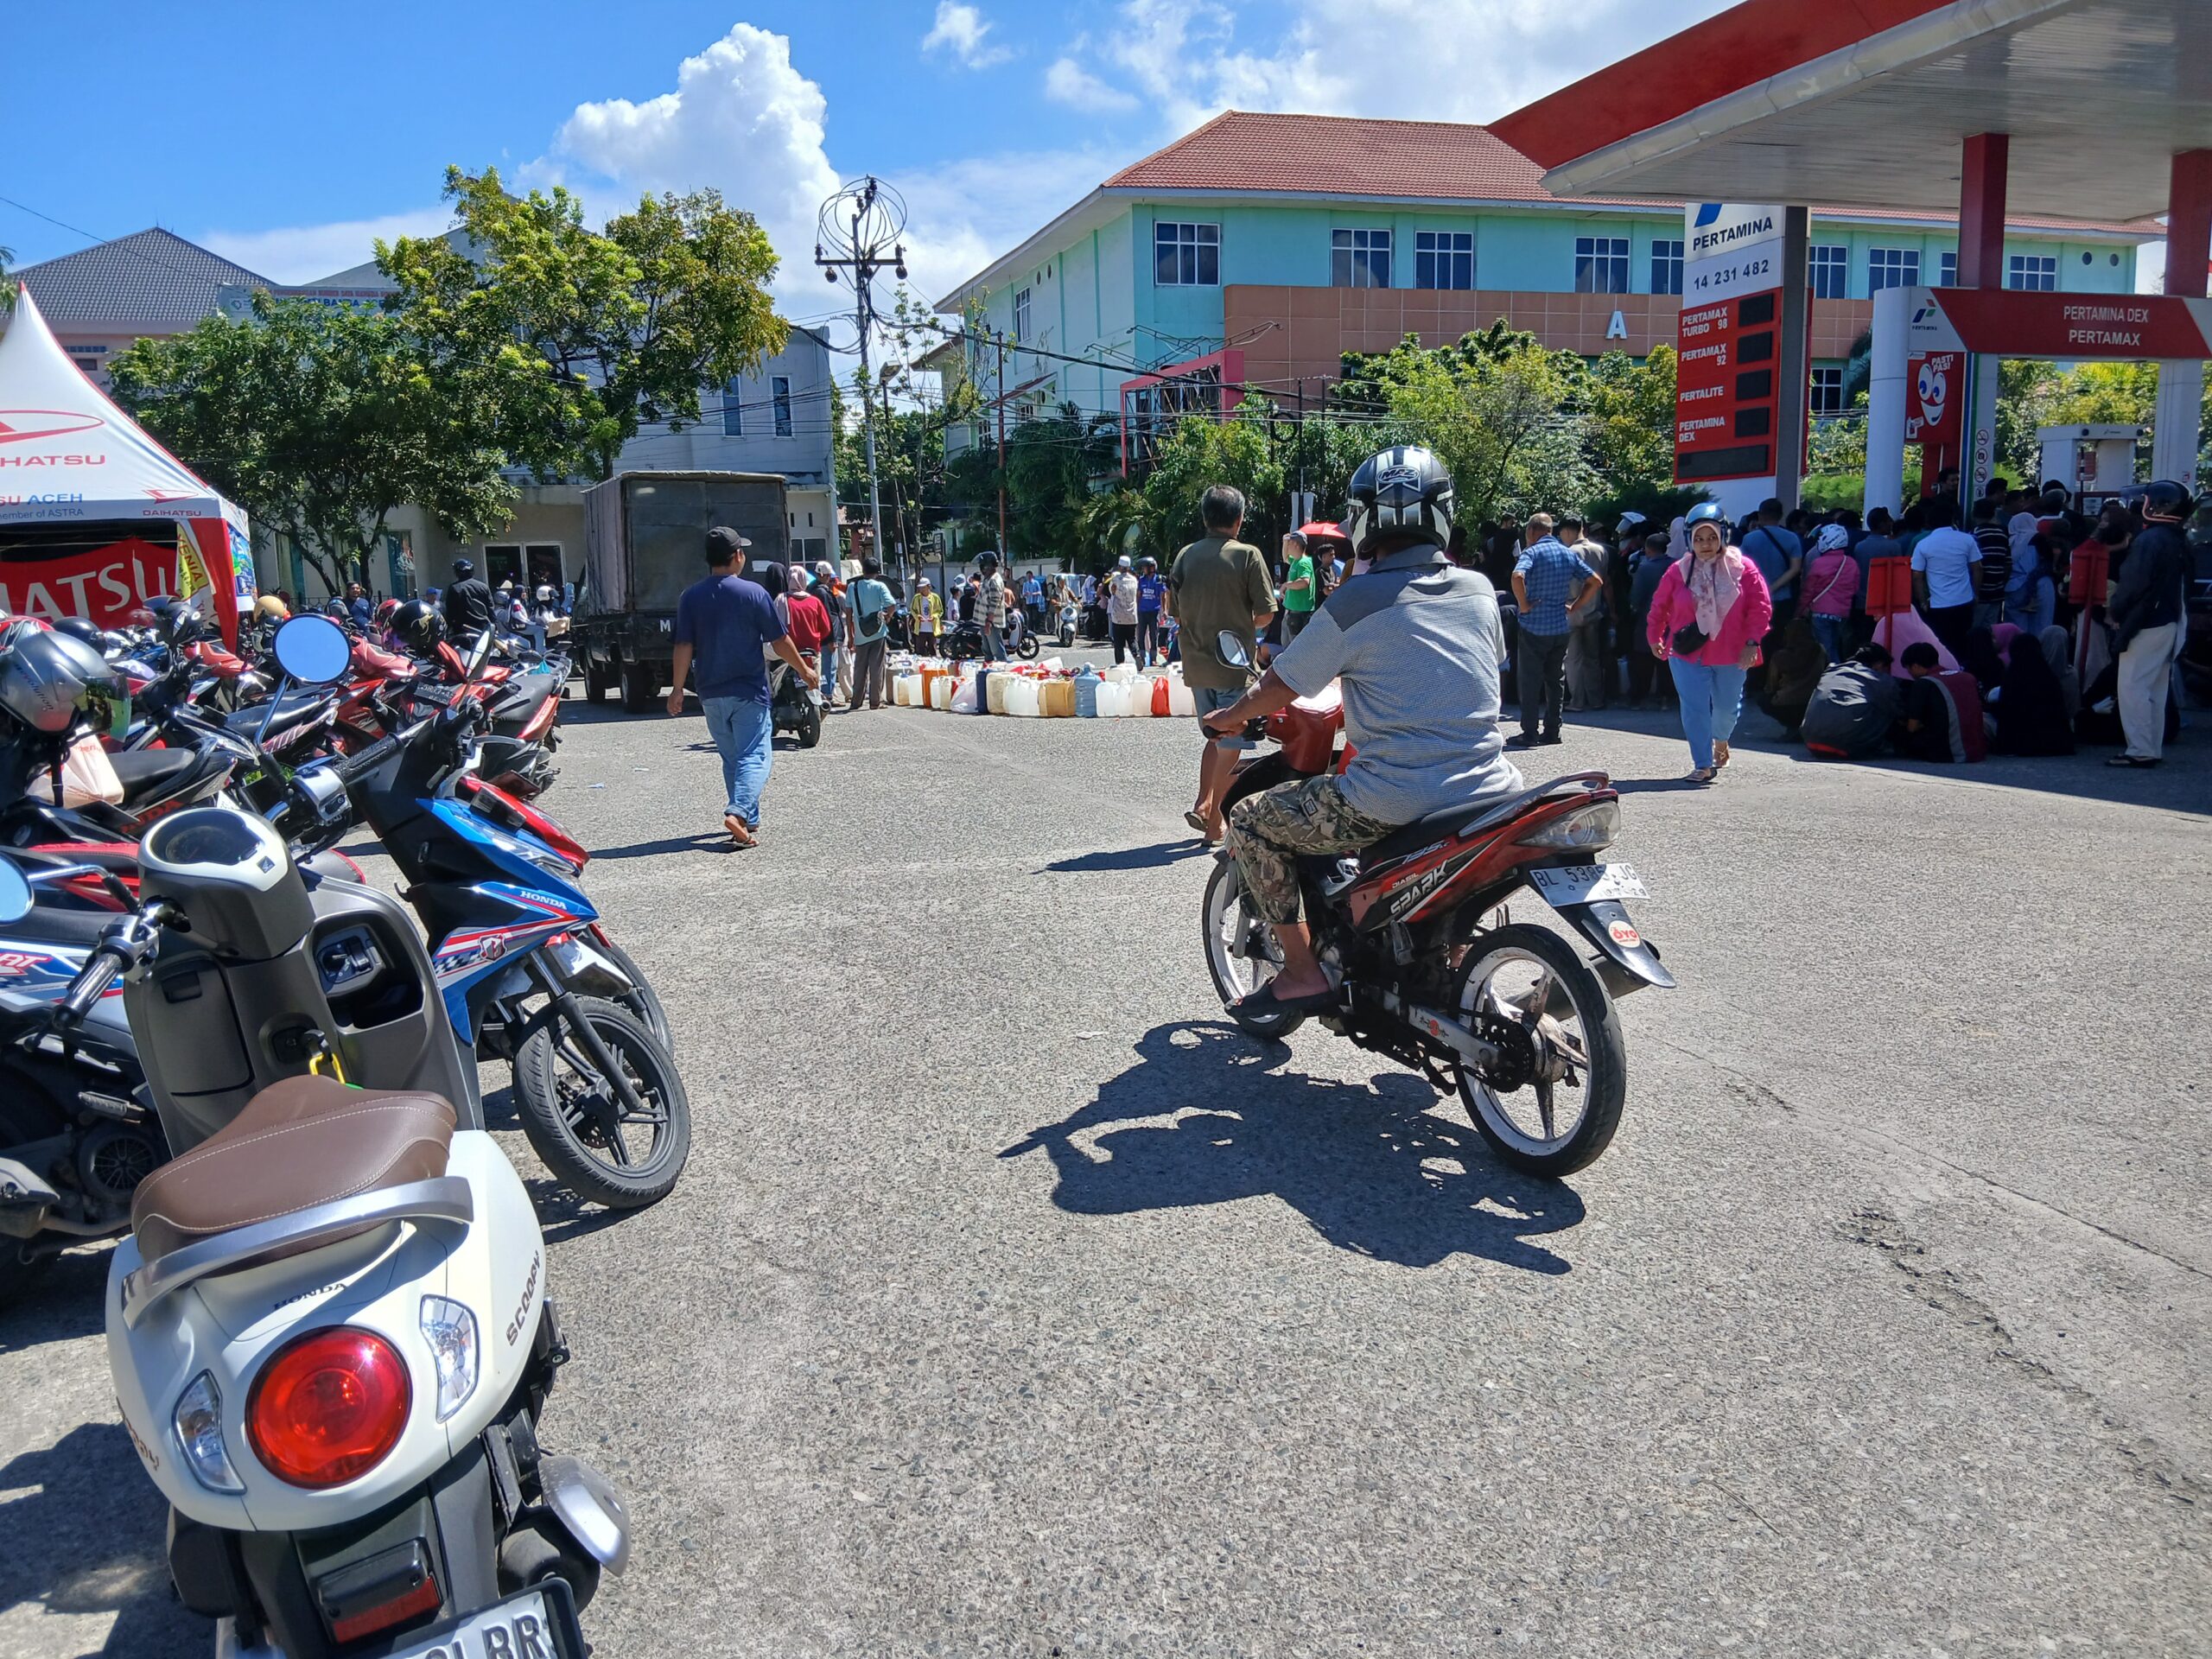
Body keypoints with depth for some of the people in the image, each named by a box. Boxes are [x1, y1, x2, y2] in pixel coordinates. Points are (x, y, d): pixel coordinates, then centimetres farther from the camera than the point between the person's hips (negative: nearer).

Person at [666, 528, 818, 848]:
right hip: (749, 690, -4)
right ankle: (738, 812, -24)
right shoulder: (753, 593, -8)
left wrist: (678, 689, 5)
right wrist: (805, 670, 9)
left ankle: (748, 820, 20)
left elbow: (684, 647, -2)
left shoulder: (691, 597, 0)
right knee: (754, 755, -3)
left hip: (711, 694, 4)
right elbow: (780, 641, -4)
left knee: (731, 758, 15)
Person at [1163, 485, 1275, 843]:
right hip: (1235, 663, -5)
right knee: (1230, 745, 3)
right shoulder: (1247, 555, -10)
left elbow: (1175, 613, 7)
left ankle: (1203, 803, 12)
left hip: (1197, 665, 5)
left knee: (1214, 738, 22)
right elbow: (1266, 613, -10)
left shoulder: (1185, 555, 4)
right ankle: (1214, 821, 5)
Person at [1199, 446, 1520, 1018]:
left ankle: (1303, 972, 9)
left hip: (1394, 804, -6)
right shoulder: (1479, 589, 8)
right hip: (1487, 791, 6)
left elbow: (1281, 687, 0)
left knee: (1249, 821, 12)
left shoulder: (1356, 602, -9)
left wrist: (1230, 717, 22)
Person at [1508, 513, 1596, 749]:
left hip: (1534, 626, -5)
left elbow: (1517, 576, -28)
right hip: (1561, 626, 5)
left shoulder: (1532, 552, -9)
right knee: (1556, 680, 12)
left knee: (1530, 681, 0)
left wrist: (1523, 605, -16)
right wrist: (1574, 607, 10)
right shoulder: (1569, 554, 9)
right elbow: (1594, 581, 11)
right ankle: (1552, 731, 16)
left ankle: (1530, 733, 1)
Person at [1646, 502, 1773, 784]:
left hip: (1731, 654, 0)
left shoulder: (1743, 568, -5)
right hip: (1688, 654, 0)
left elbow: (1761, 607, -5)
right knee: (1694, 708, -6)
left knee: (1727, 706, 14)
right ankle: (1703, 766, 2)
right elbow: (1659, 608, 10)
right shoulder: (1678, 572, -2)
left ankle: (1720, 740, 47)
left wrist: (1752, 642, -12)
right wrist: (1655, 638, 14)